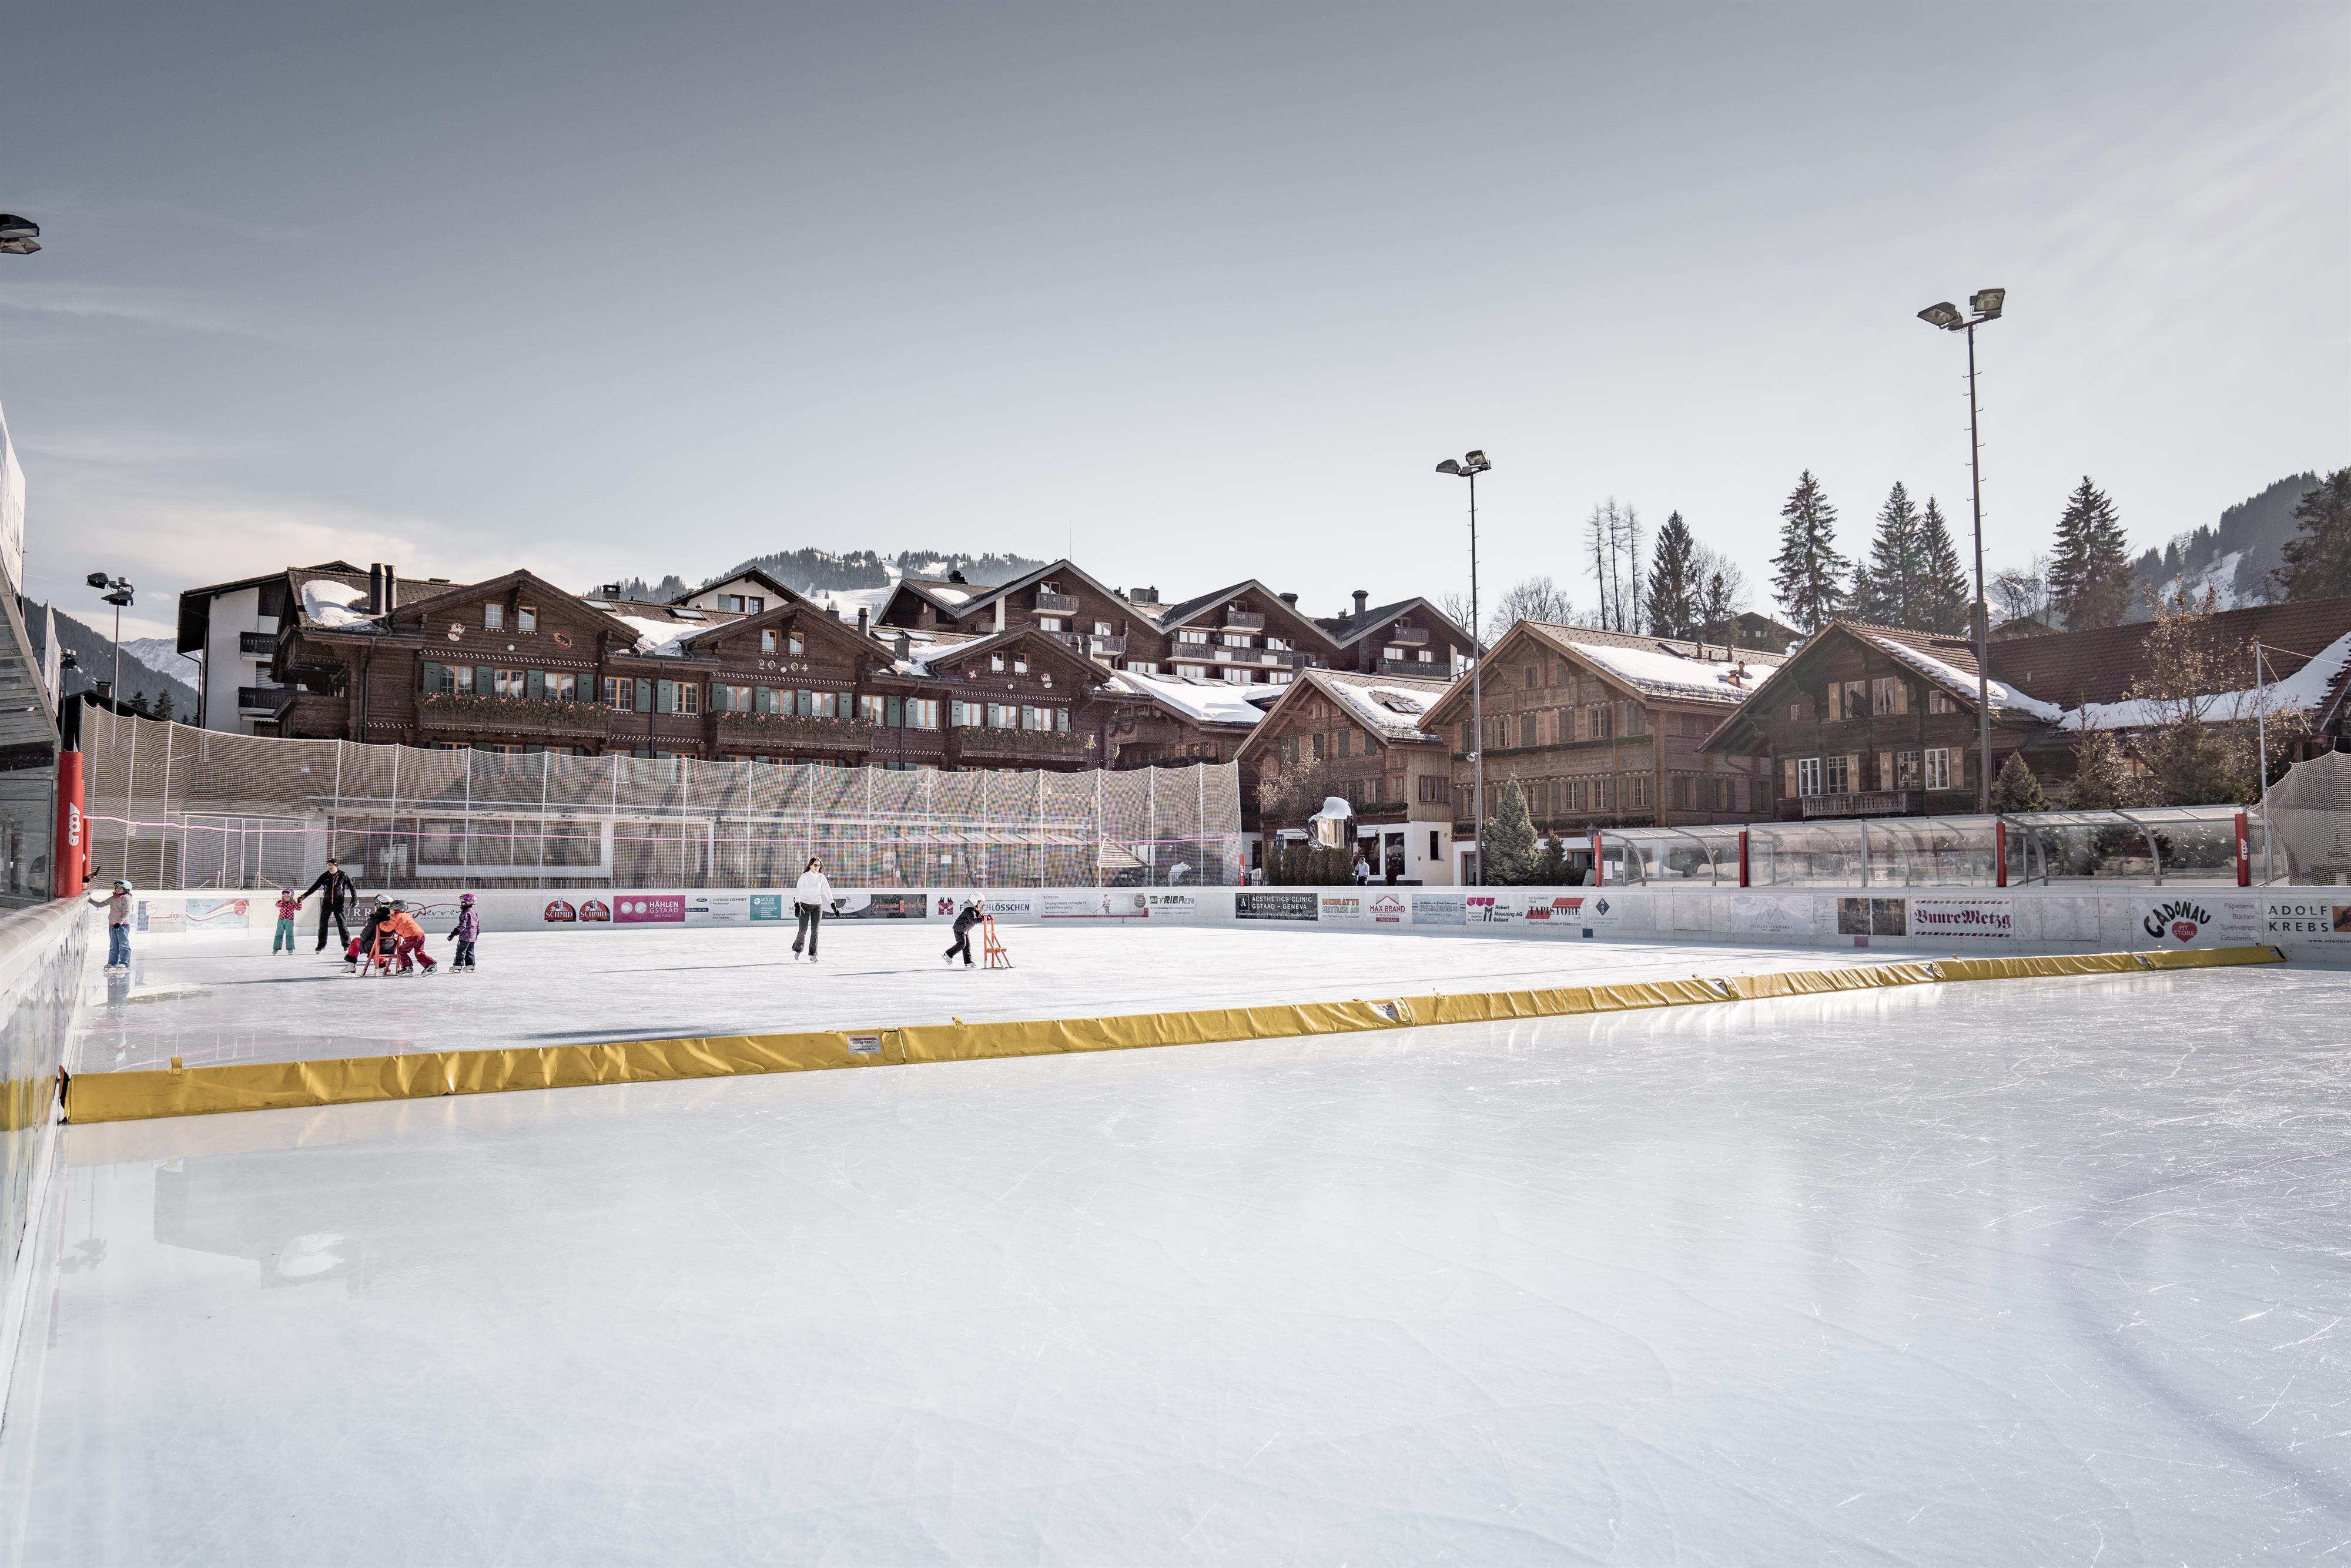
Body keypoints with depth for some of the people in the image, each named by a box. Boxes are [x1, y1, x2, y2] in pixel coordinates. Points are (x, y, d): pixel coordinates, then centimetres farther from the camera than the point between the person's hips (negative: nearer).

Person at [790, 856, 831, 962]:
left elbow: (827, 891, 4)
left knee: (815, 931, -1)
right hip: (804, 905, -3)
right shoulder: (804, 876, -10)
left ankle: (813, 954, 7)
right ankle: (797, 950, 23)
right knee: (803, 931, -3)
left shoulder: (821, 877, 0)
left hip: (817, 906, 3)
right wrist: (797, 905, -28)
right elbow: (798, 890, -16)